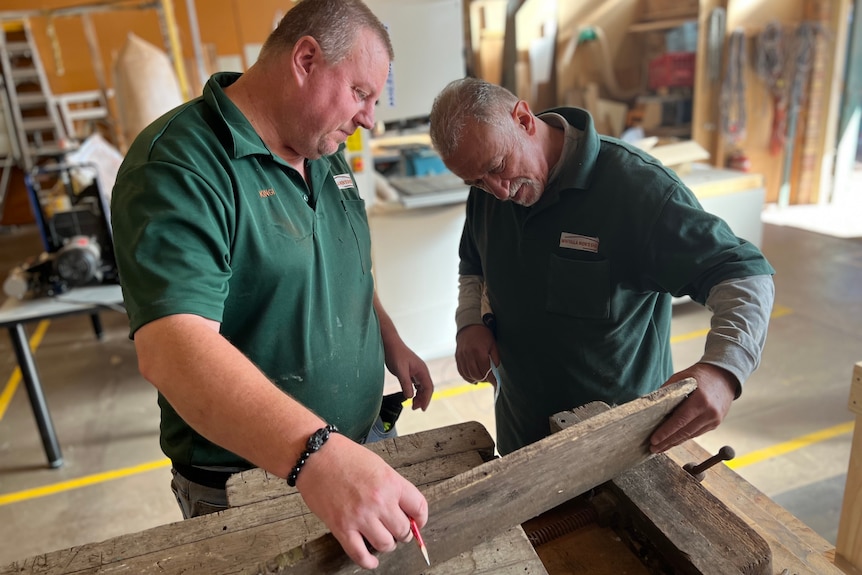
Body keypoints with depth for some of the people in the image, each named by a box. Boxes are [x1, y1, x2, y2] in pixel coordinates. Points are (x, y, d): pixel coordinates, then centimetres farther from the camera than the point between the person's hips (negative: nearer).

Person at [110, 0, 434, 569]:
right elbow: (173, 348, -36)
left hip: (358, 444, 8)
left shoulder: (327, 153, 4)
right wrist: (315, 453, -46)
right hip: (242, 485, -7)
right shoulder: (179, 166, -23)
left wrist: (392, 345, 11)